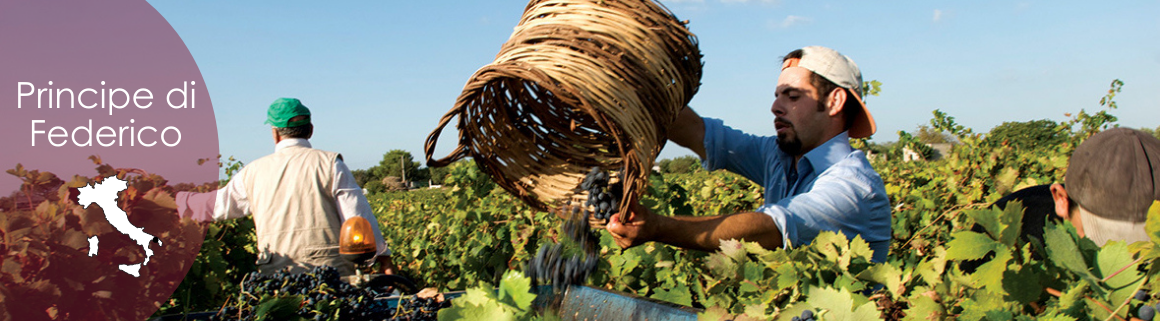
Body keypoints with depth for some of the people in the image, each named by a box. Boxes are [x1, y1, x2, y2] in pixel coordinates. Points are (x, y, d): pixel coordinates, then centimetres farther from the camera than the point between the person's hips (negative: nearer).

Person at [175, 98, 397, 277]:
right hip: (331, 275, -2)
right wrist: (384, 259, 1)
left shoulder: (253, 173, 11)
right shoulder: (329, 163, 1)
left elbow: (216, 205, 25)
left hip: (276, 276, 3)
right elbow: (359, 216, -4)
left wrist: (173, 198, 43)